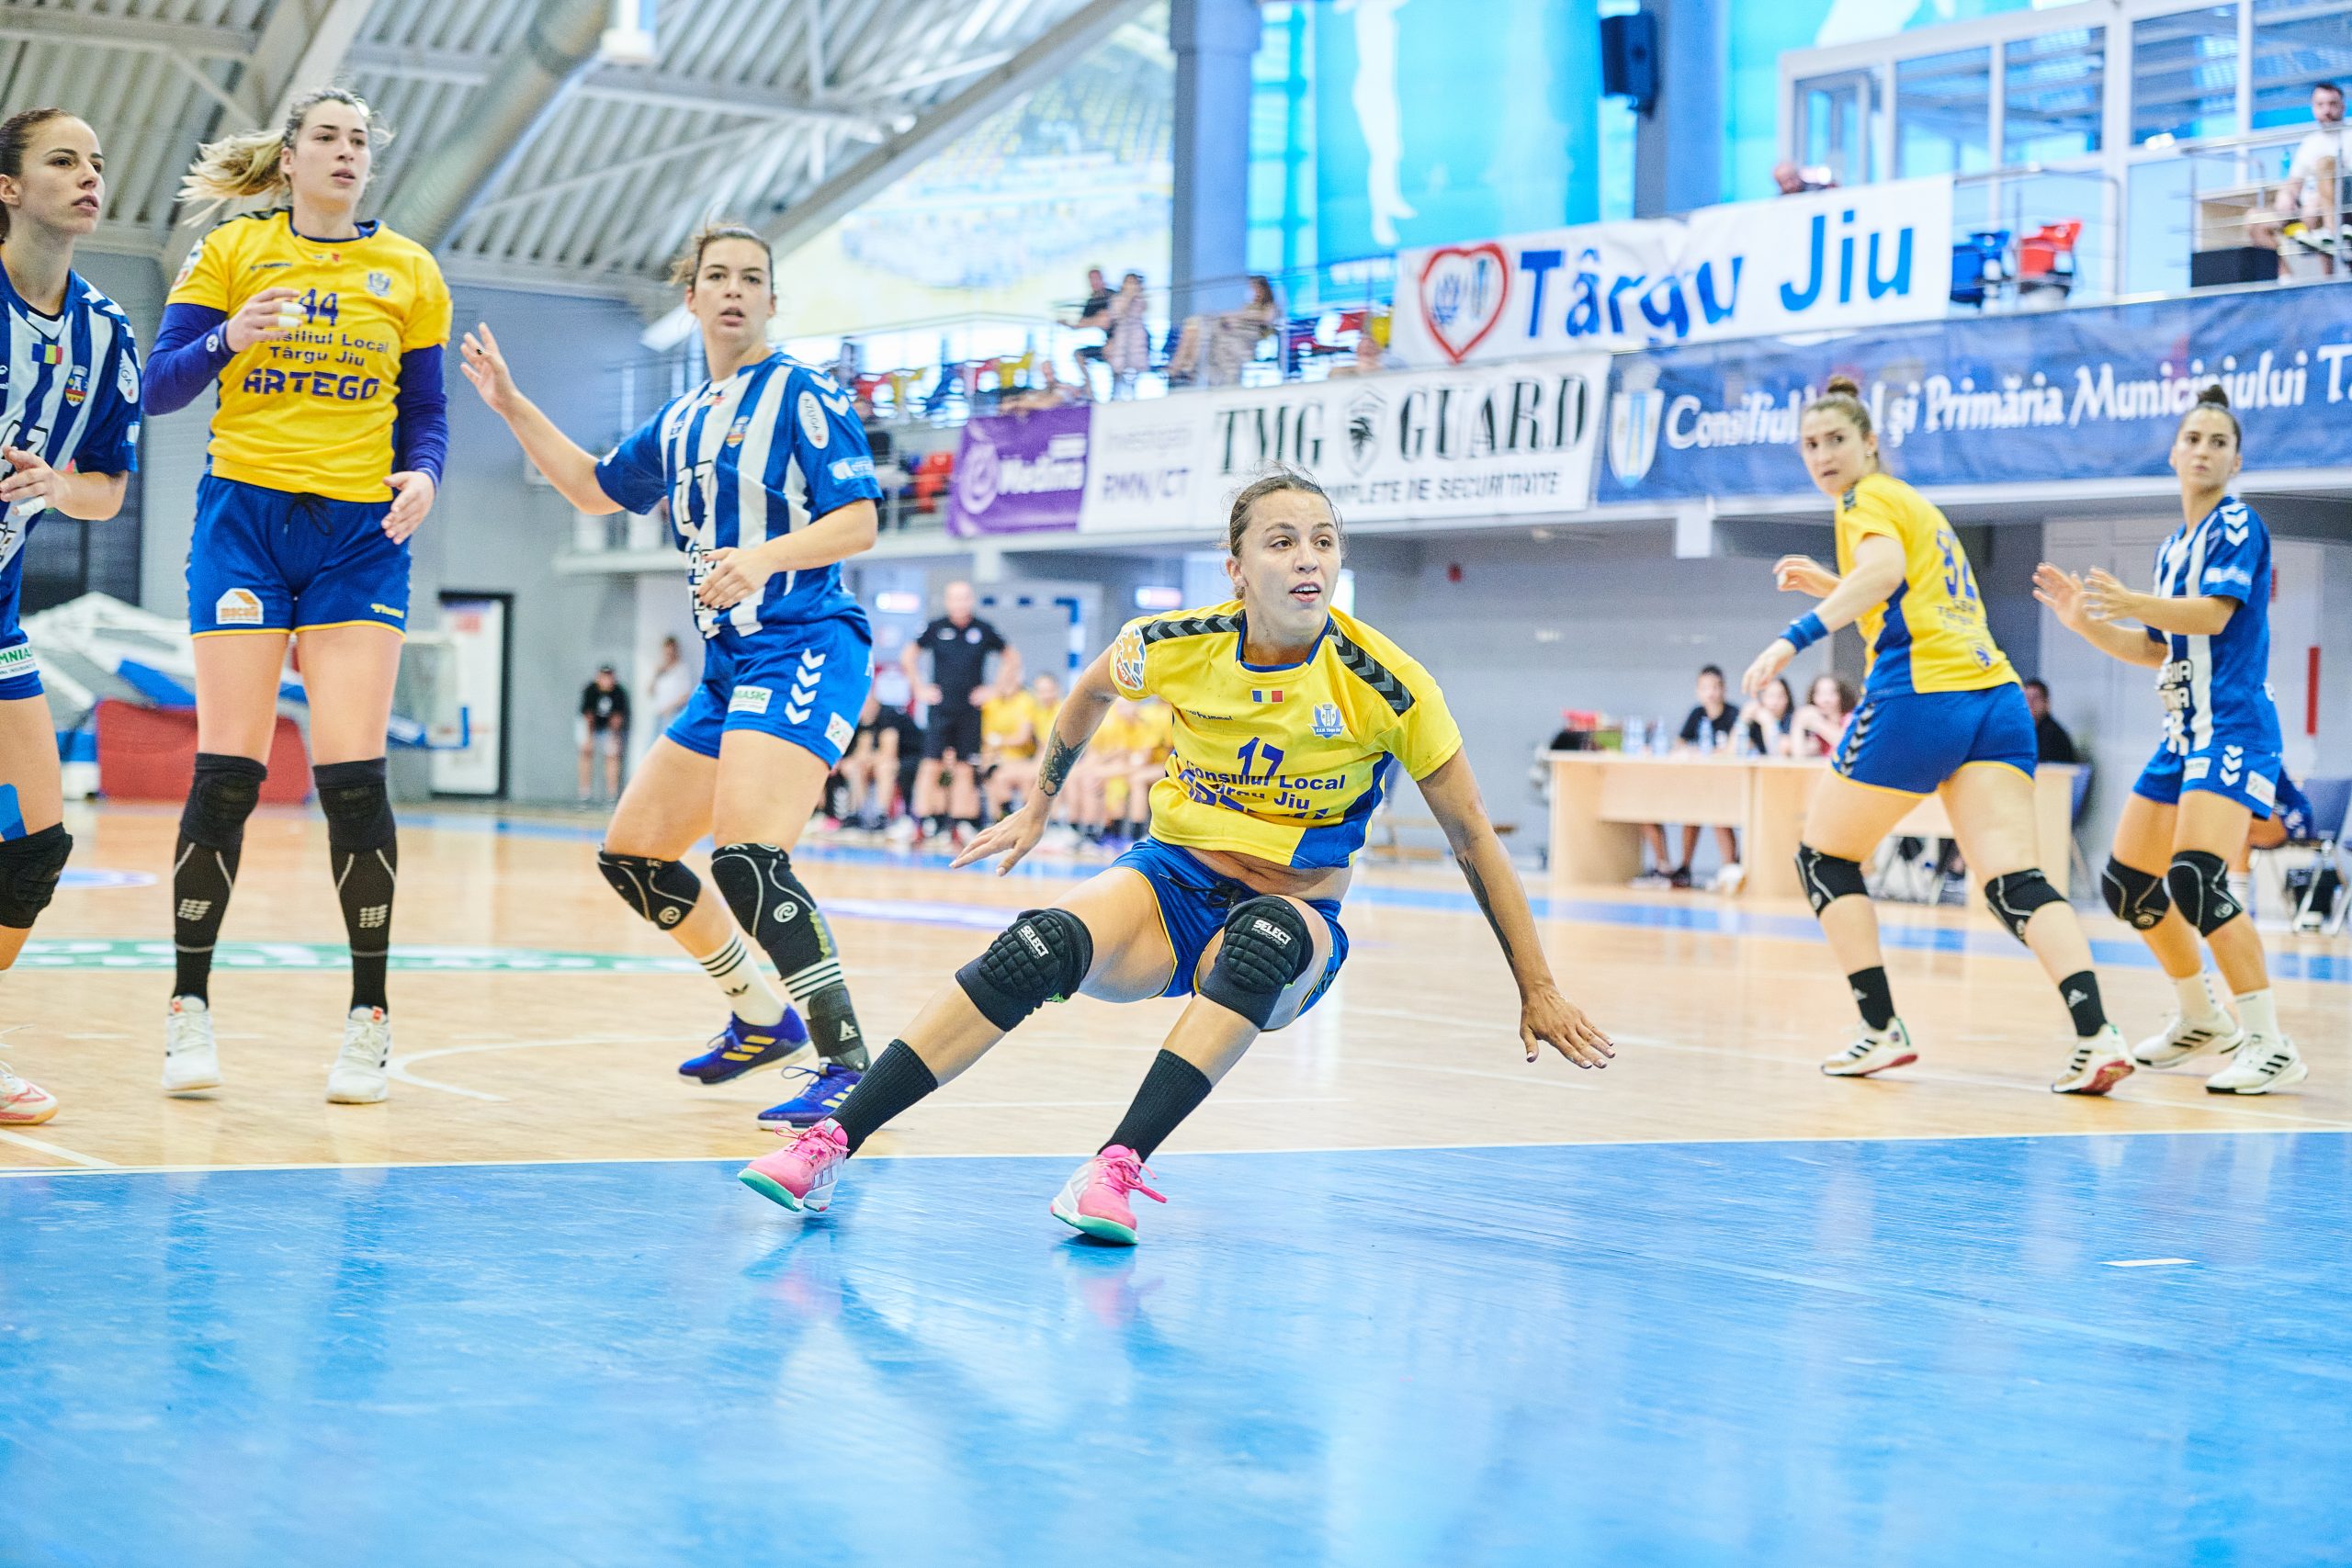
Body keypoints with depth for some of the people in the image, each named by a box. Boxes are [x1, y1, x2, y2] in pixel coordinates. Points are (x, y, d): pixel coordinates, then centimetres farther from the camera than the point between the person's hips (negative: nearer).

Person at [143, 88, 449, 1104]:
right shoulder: (232, 251, 7)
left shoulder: (408, 272, 11)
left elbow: (425, 414, 13)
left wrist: (422, 477, -9)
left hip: (361, 530, 1)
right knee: (228, 770, -7)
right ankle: (189, 1009, 4)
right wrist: (229, 339, -18)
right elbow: (160, 386, 2)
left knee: (351, 771, -9)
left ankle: (369, 1018, 1)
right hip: (245, 515, -1)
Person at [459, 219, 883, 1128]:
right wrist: (512, 407, 25)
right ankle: (764, 1019, 27)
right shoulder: (683, 420, 17)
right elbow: (596, 489, 32)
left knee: (744, 857, -27)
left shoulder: (803, 394, -5)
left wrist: (765, 556, -30)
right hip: (730, 665, 9)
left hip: (805, 649, -9)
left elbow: (858, 521, -14)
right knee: (631, 855, 13)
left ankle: (847, 1065, -23)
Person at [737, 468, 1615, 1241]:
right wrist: (1038, 807, 23)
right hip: (1172, 881, 1)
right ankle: (830, 1146, -35)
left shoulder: (1386, 689, -15)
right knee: (1042, 945, -32)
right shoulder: (1176, 648, -9)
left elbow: (1473, 839, -6)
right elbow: (1091, 691, 16)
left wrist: (1538, 991, -5)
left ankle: (1117, 1170, -46)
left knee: (1268, 936, -40)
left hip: (1294, 915, -1)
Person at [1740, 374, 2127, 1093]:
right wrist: (1828, 585, 34)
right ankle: (2096, 1035, -25)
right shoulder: (1914, 502, 27)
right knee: (2015, 882, -6)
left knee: (1824, 857, 11)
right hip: (1996, 699, 8)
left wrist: (1795, 637, -28)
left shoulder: (1867, 498, 2)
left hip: (1920, 697, -7)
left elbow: (1884, 573, -21)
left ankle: (1883, 1030, 6)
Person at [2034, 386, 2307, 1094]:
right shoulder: (2173, 547, 18)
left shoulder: (2239, 524, -6)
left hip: (2233, 728, -9)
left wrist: (2133, 604, -34)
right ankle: (2201, 1021, 30)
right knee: (2126, 883, 13)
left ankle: (2271, 1045, -21)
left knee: (2194, 877, -25)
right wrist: (2085, 620, 9)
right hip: (2182, 734, 9)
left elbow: (2213, 613, -21)